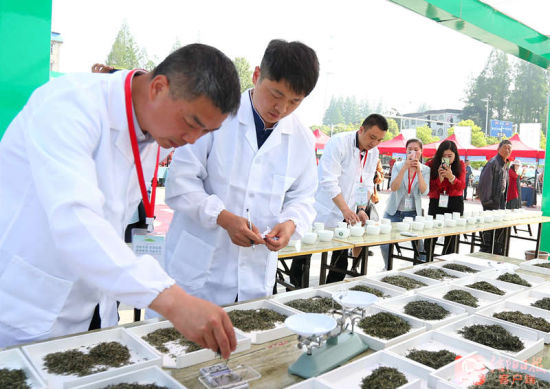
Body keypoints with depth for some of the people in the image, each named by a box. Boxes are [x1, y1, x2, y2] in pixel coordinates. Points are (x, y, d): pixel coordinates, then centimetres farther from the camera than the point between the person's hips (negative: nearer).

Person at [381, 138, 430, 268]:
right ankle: (389, 269, 18)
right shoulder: (398, 166, -1)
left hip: (413, 213, 1)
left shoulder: (425, 170, 2)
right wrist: (405, 167, -24)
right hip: (394, 212, 0)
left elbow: (424, 192, -12)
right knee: (385, 244, -5)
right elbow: (393, 188, -16)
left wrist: (418, 170, -20)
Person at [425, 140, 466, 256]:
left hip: (455, 203, 1)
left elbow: (461, 186, -9)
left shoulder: (460, 165, -1)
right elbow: (430, 188, -9)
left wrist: (451, 177, -26)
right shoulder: (431, 164, -6)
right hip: (436, 202, -1)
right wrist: (440, 177, -25)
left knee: (452, 235, 2)